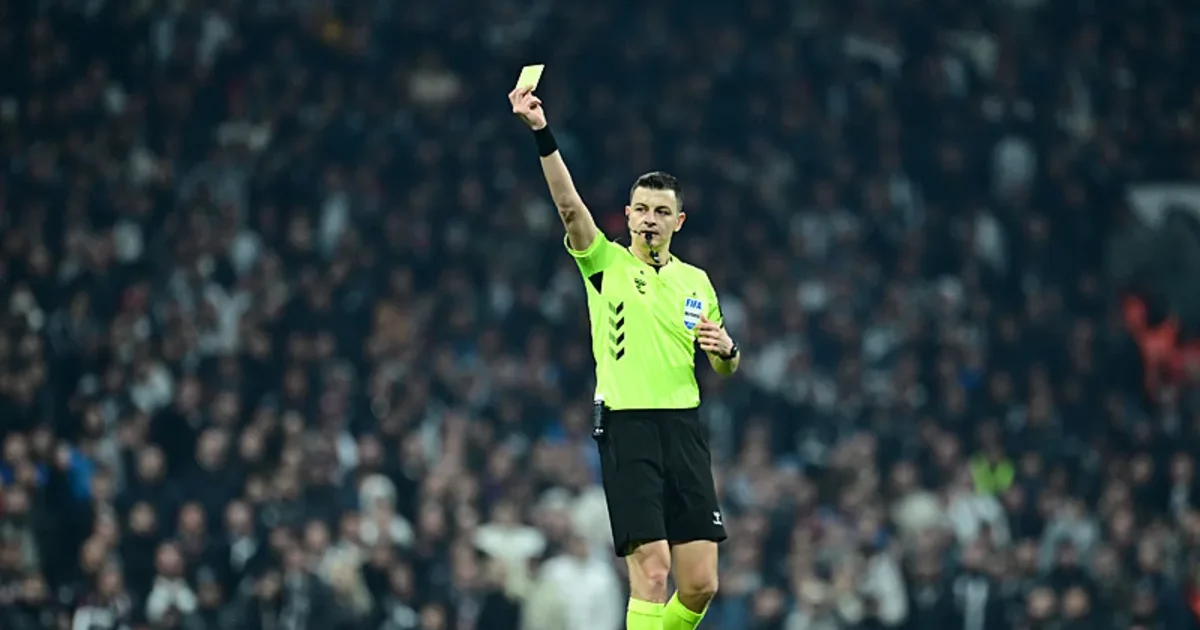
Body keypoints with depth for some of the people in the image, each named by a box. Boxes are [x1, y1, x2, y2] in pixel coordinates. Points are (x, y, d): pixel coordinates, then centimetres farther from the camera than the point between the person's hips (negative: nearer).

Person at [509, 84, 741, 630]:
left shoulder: (696, 282, 16)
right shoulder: (606, 263, 4)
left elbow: (724, 370, 24)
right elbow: (569, 203, -13)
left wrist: (726, 350, -1)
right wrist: (542, 135, -26)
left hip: (684, 427, 4)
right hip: (626, 426, -4)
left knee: (700, 585, 1)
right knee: (651, 573, -13)